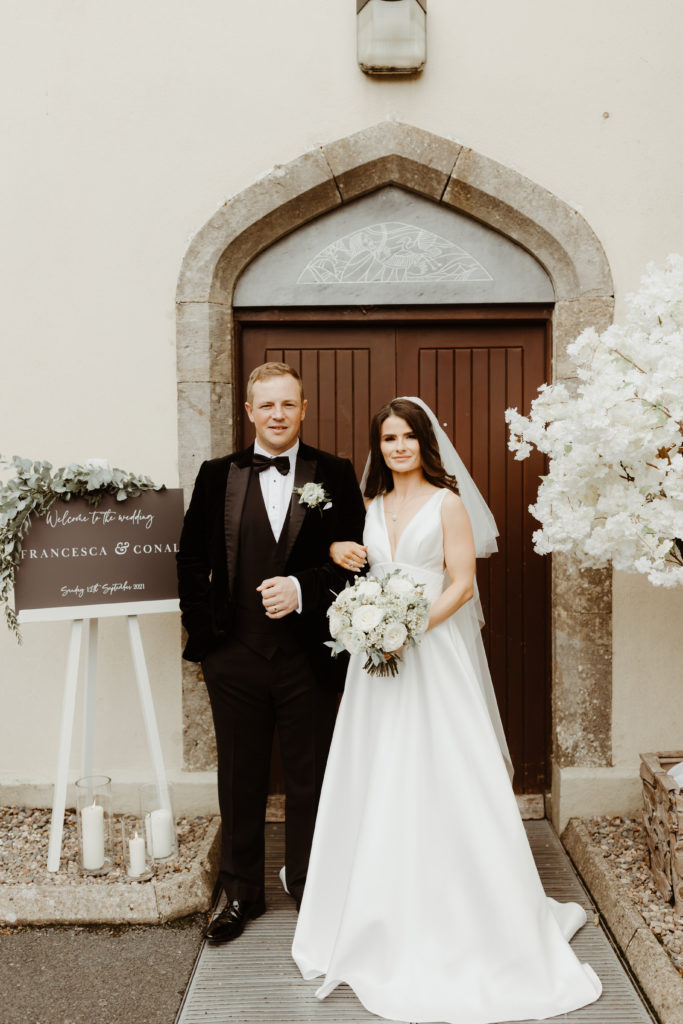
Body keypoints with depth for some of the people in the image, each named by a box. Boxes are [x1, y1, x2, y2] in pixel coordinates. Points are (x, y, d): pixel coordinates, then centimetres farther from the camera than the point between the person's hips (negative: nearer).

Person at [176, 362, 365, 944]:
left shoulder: (335, 476, 1)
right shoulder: (217, 476, 5)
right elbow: (191, 558, 6)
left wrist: (302, 589, -18)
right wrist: (203, 628, -2)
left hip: (308, 655, -1)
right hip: (235, 656, 1)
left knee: (311, 780, 12)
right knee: (240, 781, 13)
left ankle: (311, 889, 32)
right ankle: (242, 894, 32)